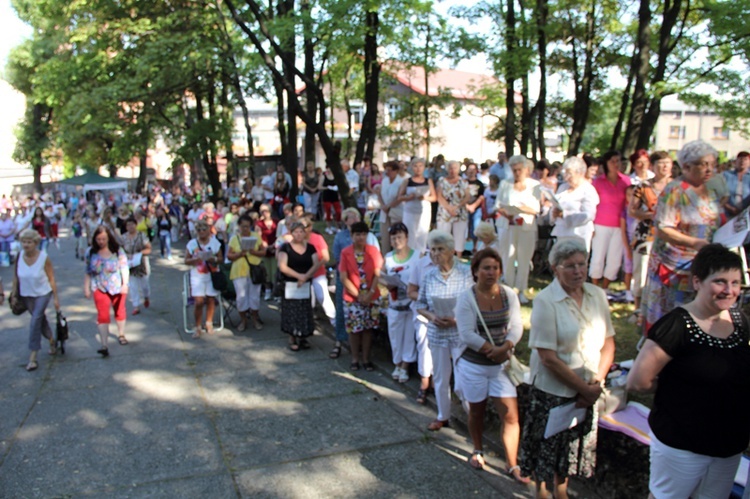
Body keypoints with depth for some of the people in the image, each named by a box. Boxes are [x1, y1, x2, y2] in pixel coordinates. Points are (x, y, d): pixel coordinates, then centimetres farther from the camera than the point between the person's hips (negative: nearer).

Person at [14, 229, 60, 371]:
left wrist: (55, 298, -10)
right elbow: (16, 277, 1)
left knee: (35, 321, -12)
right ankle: (52, 341, 43)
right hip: (26, 295, 4)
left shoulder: (44, 258, -20)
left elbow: (51, 279, -13)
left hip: (43, 293, -4)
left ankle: (33, 357, -7)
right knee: (40, 319, 18)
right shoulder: (19, 257, -11)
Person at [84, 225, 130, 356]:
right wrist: (86, 288, 0)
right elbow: (87, 272, 2)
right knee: (102, 315, -11)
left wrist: (125, 284, -19)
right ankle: (104, 345, -15)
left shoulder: (117, 250, -9)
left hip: (117, 287, 0)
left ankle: (121, 334, 40)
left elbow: (124, 268, -10)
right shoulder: (91, 252, -3)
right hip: (100, 289, 0)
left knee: (119, 311, 17)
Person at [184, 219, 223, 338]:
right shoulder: (191, 244, -1)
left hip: (212, 275, 1)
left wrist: (214, 259, -18)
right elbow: (186, 261, 1)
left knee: (210, 300, 7)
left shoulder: (215, 242, 1)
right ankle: (198, 327, 7)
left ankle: (209, 324, 25)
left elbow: (220, 258, 4)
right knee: (199, 301, -8)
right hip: (197, 276, -1)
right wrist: (195, 260, -20)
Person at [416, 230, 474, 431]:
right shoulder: (429, 276, 1)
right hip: (437, 334, 4)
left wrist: (457, 319, -18)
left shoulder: (466, 273, -10)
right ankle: (443, 416, 33)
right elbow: (420, 304, 8)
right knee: (440, 376, 15)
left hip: (461, 333, -4)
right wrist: (431, 317, -11)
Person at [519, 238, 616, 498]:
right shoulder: (546, 301, -18)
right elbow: (548, 358, -19)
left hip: (588, 391, 5)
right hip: (552, 390, -5)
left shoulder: (597, 295, -2)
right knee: (547, 445, 12)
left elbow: (608, 342, 3)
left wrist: (596, 382, -8)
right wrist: (584, 387, -15)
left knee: (572, 446, 19)